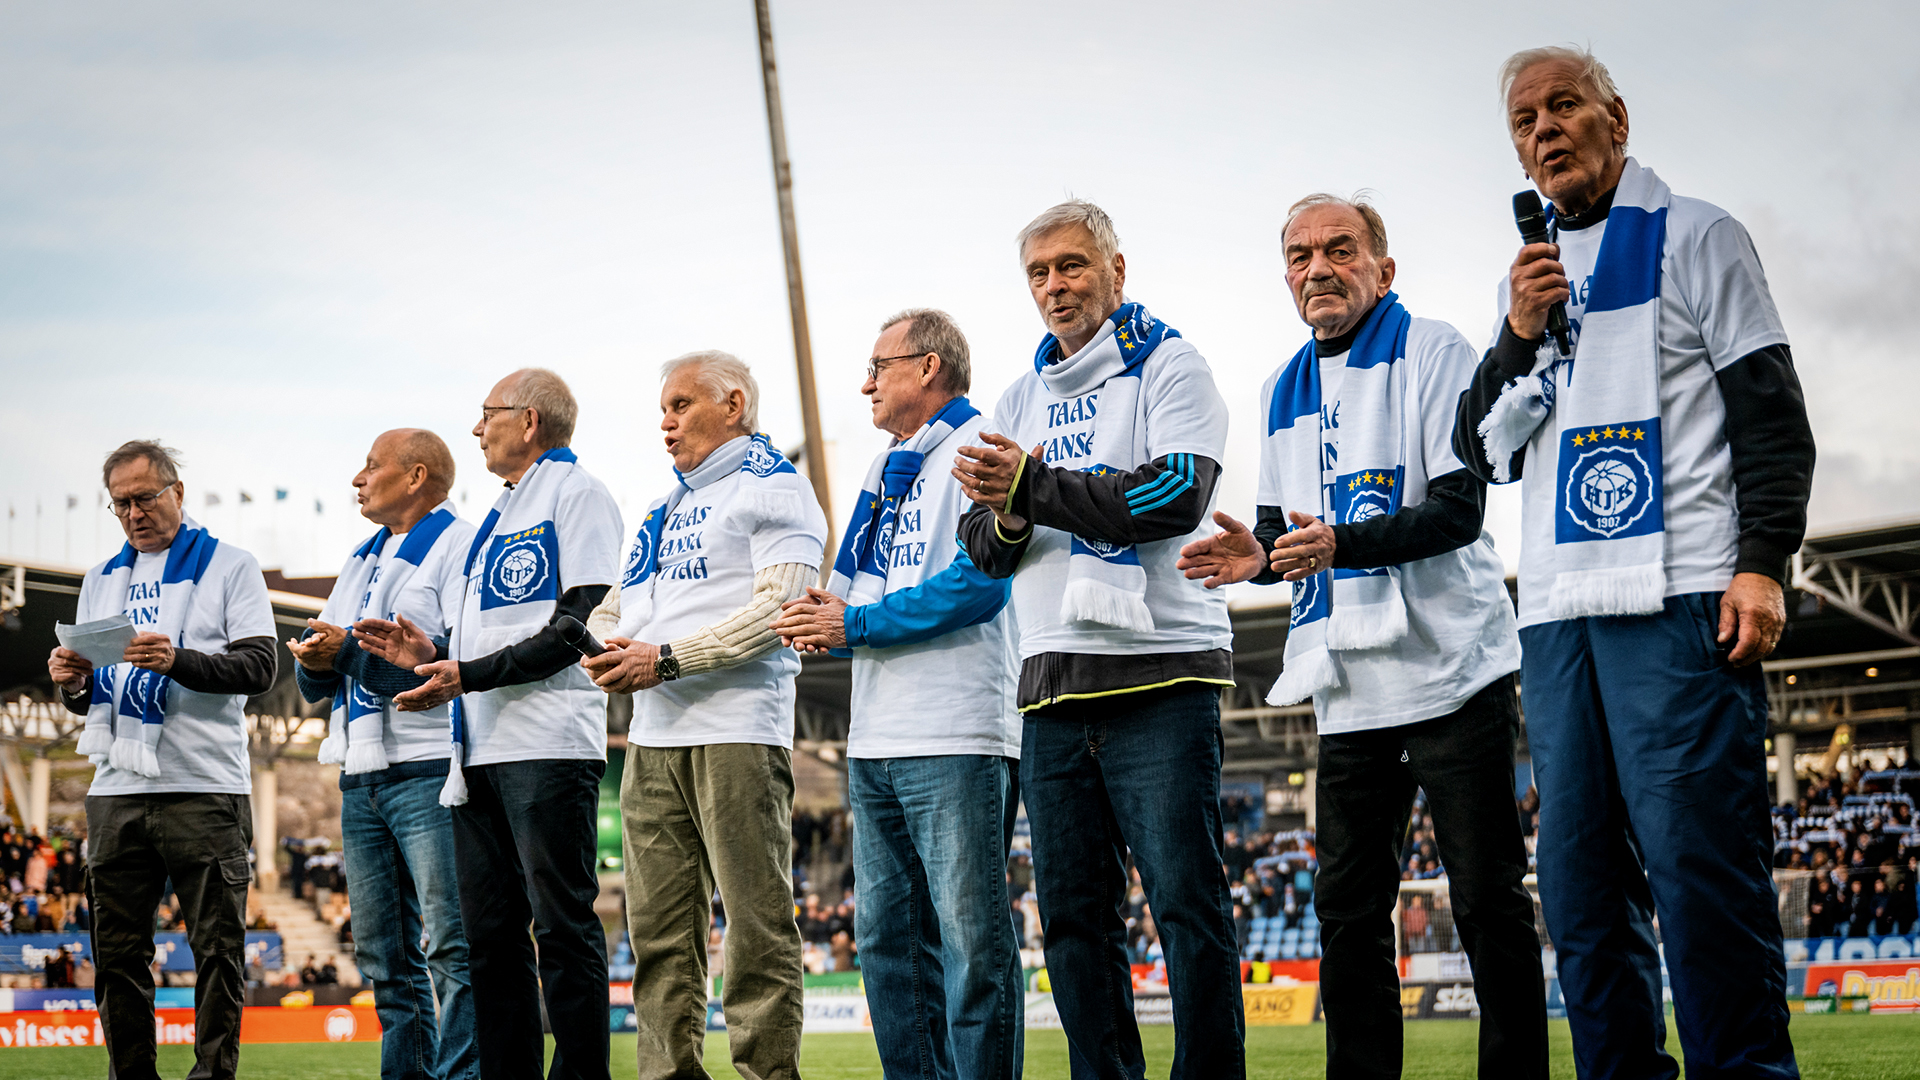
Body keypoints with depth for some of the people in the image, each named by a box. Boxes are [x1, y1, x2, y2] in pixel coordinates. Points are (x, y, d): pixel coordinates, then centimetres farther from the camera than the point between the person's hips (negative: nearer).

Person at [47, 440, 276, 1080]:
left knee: (217, 949, -4)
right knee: (118, 952, 5)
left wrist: (179, 660, -21)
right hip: (116, 791, 5)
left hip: (205, 788, -5)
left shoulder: (229, 567, 5)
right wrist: (70, 680, -1)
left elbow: (259, 667, -7)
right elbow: (87, 699, 22)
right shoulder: (103, 581, 20)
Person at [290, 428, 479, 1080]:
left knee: (453, 948, -12)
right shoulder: (363, 560, 24)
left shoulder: (461, 546, -2)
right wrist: (316, 663, -2)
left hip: (431, 774, -8)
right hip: (362, 777, 9)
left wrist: (351, 652, -16)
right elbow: (320, 679, 23)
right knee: (384, 956, 9)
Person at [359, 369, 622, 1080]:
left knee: (562, 925, -9)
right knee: (490, 935, 7)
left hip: (548, 745, -9)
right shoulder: (501, 515, 27)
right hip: (482, 750, 9)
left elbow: (578, 624, -12)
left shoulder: (575, 493, 0)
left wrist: (470, 674, -15)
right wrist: (433, 655, 10)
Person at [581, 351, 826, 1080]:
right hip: (652, 735, 8)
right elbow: (614, 607, 25)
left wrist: (666, 659, -16)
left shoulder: (772, 487, 1)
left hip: (735, 729, -8)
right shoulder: (663, 510, 26)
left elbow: (780, 604, -13)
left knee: (755, 924, -8)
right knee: (658, 929, 5)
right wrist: (599, 652, 1)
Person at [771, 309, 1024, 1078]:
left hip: (957, 740, -9)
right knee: (887, 938, 9)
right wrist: (828, 615, 1)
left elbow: (981, 581, -17)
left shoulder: (978, 451, -4)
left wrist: (856, 624, -13)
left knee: (971, 941, -8)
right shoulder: (884, 472, 23)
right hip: (875, 742, 9)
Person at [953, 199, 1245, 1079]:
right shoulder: (1019, 399, 20)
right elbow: (980, 548, 16)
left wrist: (1032, 486, -15)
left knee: (1188, 904, -8)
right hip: (1053, 686, 6)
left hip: (1160, 675, -6)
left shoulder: (1169, 368, 2)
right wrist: (1007, 520, -8)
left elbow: (1177, 496, -15)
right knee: (1073, 915, 6)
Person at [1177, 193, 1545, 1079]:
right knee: (1347, 906, 7)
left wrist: (1339, 544, -27)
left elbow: (1458, 510, -14)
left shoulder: (1431, 352, -4)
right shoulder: (1283, 390, 17)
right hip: (1350, 688, 6)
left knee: (1488, 899, -3)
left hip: (1450, 669, -6)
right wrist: (1262, 554, -3)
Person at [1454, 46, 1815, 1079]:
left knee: (1699, 866, -12)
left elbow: (1771, 409, 0)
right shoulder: (1530, 276, 22)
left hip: (1679, 603, -6)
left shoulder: (1692, 237, 7)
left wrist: (1763, 561, -12)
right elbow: (1480, 450, 17)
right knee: (1581, 882, 4)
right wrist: (1520, 337, 0)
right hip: (1556, 615, 6)